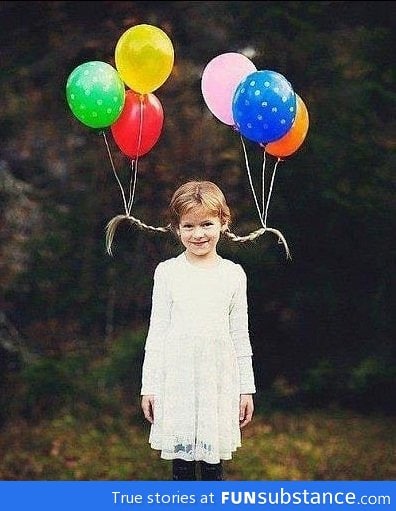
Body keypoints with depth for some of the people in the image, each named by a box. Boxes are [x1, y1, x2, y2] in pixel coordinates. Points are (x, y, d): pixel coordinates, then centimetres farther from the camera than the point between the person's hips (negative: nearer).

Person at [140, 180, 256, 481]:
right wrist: (149, 386, 2)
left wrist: (246, 388, 7)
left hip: (219, 378, 1)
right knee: (181, 465, 4)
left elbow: (240, 335, 8)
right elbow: (157, 331, 4)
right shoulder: (168, 272, 1)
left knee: (213, 466, 5)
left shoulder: (233, 274, 4)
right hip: (176, 377, -1)